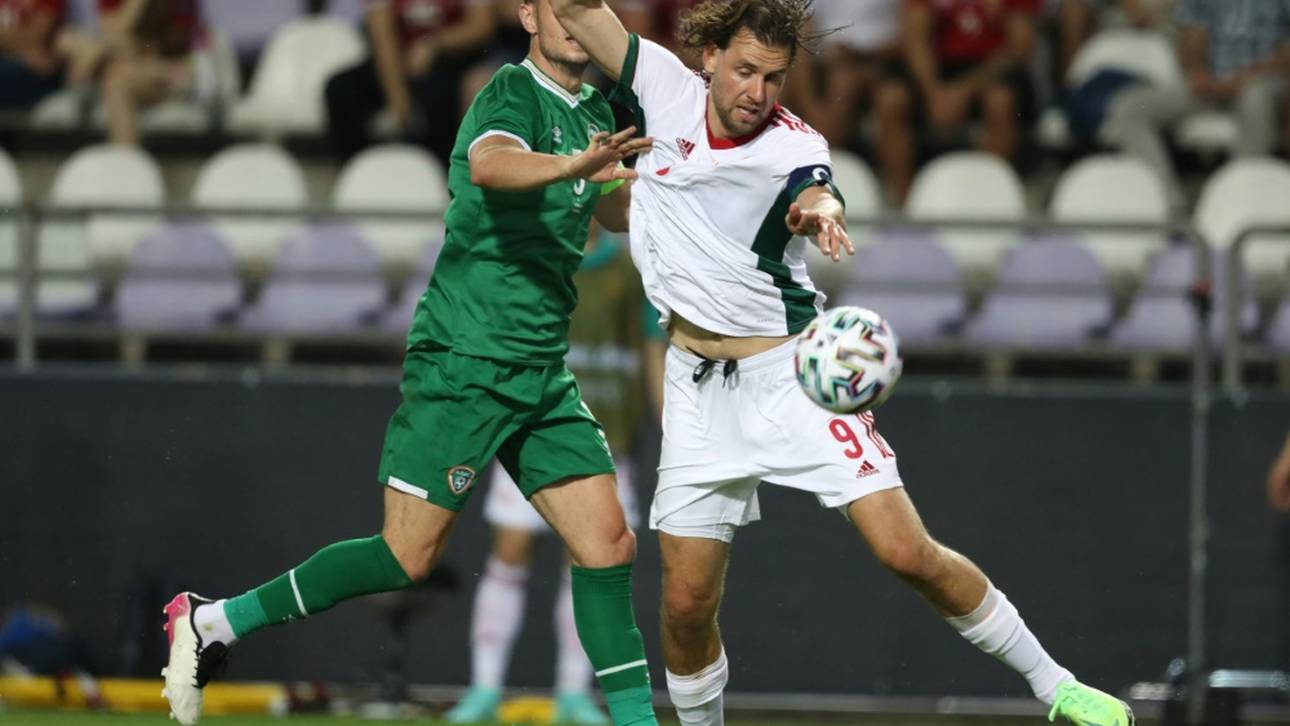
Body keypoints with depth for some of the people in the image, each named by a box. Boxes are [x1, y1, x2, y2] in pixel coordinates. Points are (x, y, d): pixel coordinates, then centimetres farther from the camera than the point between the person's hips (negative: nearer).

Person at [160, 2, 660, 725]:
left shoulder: (593, 112, 13)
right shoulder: (515, 93, -13)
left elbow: (618, 209, 30)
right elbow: (488, 163, -36)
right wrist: (572, 165, -55)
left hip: (542, 369, 8)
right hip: (464, 360, -8)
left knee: (608, 542, -3)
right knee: (409, 556, -5)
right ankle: (212, 623, 7)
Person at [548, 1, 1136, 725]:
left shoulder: (794, 149, -13)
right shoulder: (668, 89, -2)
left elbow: (817, 196, -35)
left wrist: (822, 212, -59)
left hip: (790, 372, -3)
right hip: (700, 386, 3)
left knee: (907, 552, -12)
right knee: (686, 604, -3)